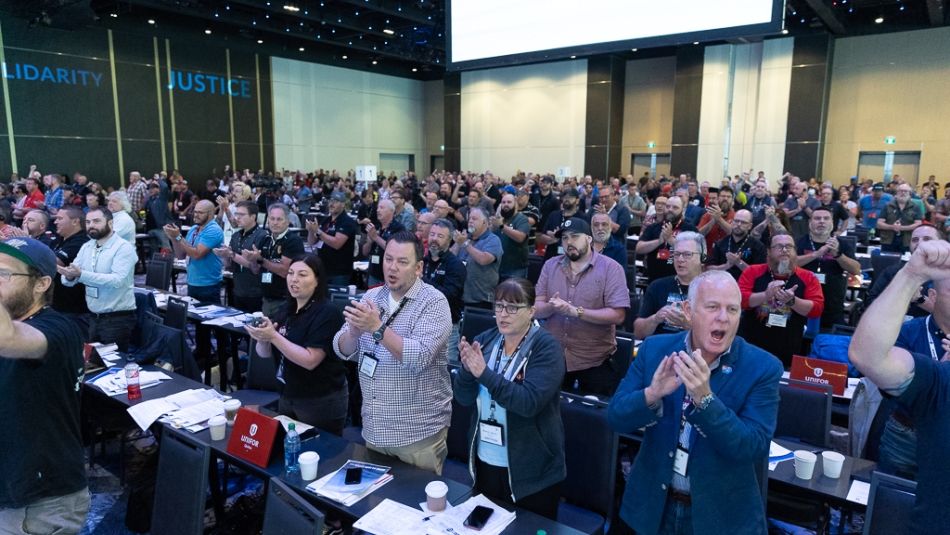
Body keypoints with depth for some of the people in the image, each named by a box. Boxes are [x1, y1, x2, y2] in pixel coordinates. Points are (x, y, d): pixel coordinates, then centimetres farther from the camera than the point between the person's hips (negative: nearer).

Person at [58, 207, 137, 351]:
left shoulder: (124, 248, -12)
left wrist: (81, 274, -31)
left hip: (117, 319, -6)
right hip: (93, 317, 6)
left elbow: (117, 280, -25)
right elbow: (70, 280, 3)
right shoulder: (86, 247, 9)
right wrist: (69, 276, -20)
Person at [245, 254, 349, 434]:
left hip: (321, 403, -6)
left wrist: (273, 336, -26)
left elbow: (310, 360, -24)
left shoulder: (327, 313, -18)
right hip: (287, 397, 7)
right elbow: (265, 353, 6)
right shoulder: (286, 309, 4)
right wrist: (262, 338, -15)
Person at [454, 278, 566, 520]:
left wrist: (484, 373, -31)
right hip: (485, 461, 5)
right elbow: (464, 399, -2)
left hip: (531, 470, -4)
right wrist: (467, 369, -21)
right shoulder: (485, 341, -1)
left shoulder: (546, 348, -15)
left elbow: (529, 402, -27)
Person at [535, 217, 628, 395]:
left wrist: (576, 311, -25)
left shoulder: (610, 268, -9)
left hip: (595, 361, -3)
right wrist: (551, 307, -23)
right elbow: (537, 309, -1)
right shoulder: (550, 265, 4)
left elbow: (617, 315, -18)